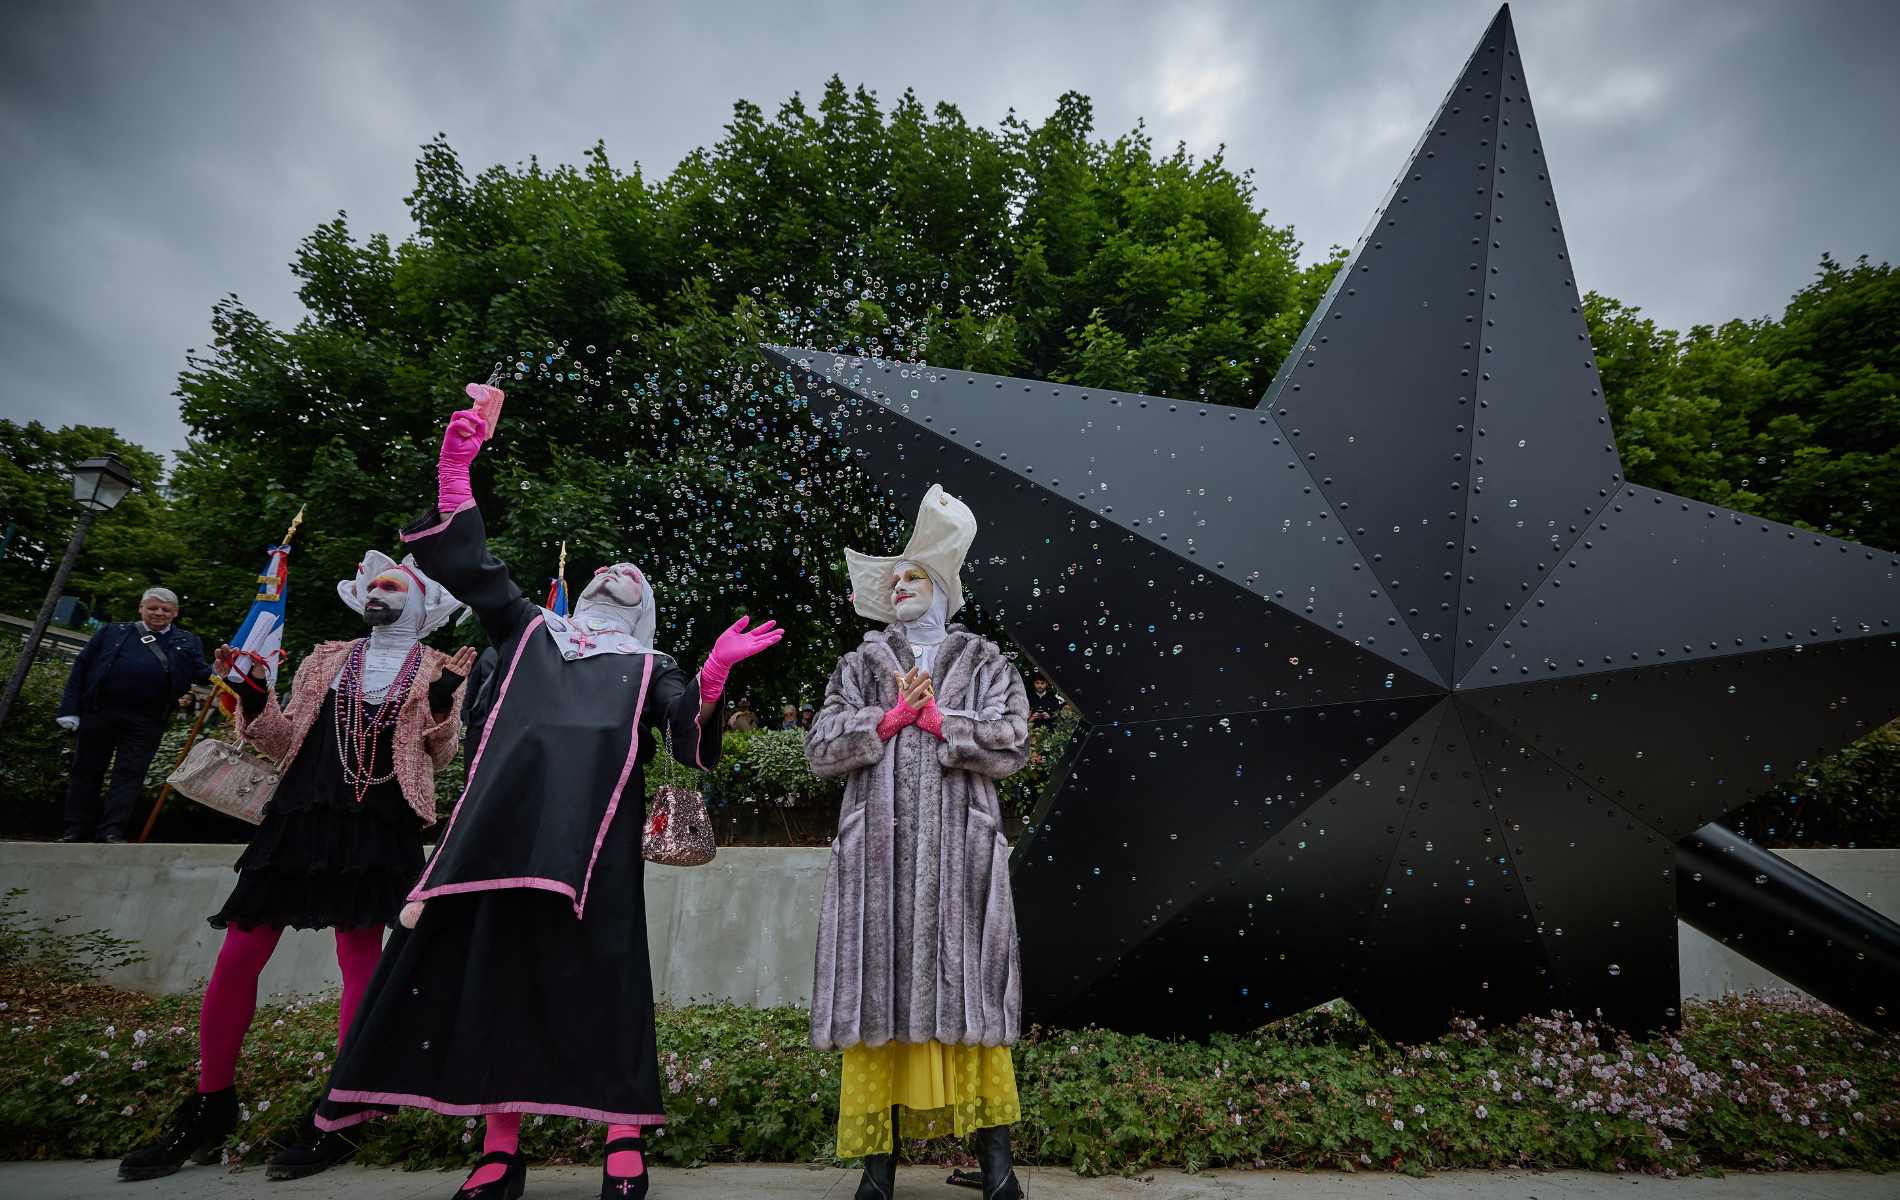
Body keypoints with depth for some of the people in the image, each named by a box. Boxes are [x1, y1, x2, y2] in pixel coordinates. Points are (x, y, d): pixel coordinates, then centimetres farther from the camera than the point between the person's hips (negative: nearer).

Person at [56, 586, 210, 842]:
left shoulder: (188, 643, 11)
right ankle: (76, 831, 20)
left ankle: (112, 831, 2)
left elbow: (204, 675, 5)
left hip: (145, 723, -1)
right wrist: (70, 709, 2)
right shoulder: (112, 632, 12)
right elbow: (80, 668, 10)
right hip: (99, 713, 1)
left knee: (130, 774, -3)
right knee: (86, 771, 9)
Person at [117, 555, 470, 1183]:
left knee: (360, 962, -5)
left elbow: (438, 759, 1)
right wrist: (254, 695, 3)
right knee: (237, 955, 2)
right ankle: (209, 1112, 18)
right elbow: (286, 744, 17)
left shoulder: (437, 671, 7)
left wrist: (442, 705, -15)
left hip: (378, 831, -4)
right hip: (302, 819, 4)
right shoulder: (326, 660, 17)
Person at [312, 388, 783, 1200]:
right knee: (495, 955, -2)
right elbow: (467, 564, 21)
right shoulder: (531, 630, 28)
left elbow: (690, 734, 7)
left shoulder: (650, 668, 23)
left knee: (600, 964, -7)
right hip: (510, 811, 2)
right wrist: (456, 469, 14)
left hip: (594, 824, -1)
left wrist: (713, 676, -12)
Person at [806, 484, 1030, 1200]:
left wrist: (937, 721, -7)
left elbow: (1012, 745, 0)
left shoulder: (984, 664, 13)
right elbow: (820, 749, 6)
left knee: (965, 989, -2)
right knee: (877, 990, -1)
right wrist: (890, 717, -6)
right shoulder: (860, 667, 17)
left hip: (961, 851, -1)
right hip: (877, 851, 2)